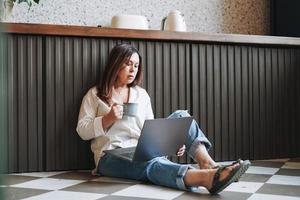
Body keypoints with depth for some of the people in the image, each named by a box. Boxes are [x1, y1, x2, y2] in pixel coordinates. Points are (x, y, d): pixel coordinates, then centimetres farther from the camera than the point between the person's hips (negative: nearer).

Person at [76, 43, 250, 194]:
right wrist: (108, 119, -13)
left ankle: (207, 163, -38)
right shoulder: (95, 94, 11)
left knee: (181, 116, -14)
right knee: (152, 164, -39)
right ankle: (207, 177, -66)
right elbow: (82, 131, 4)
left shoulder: (142, 94, 21)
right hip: (112, 156, -5)